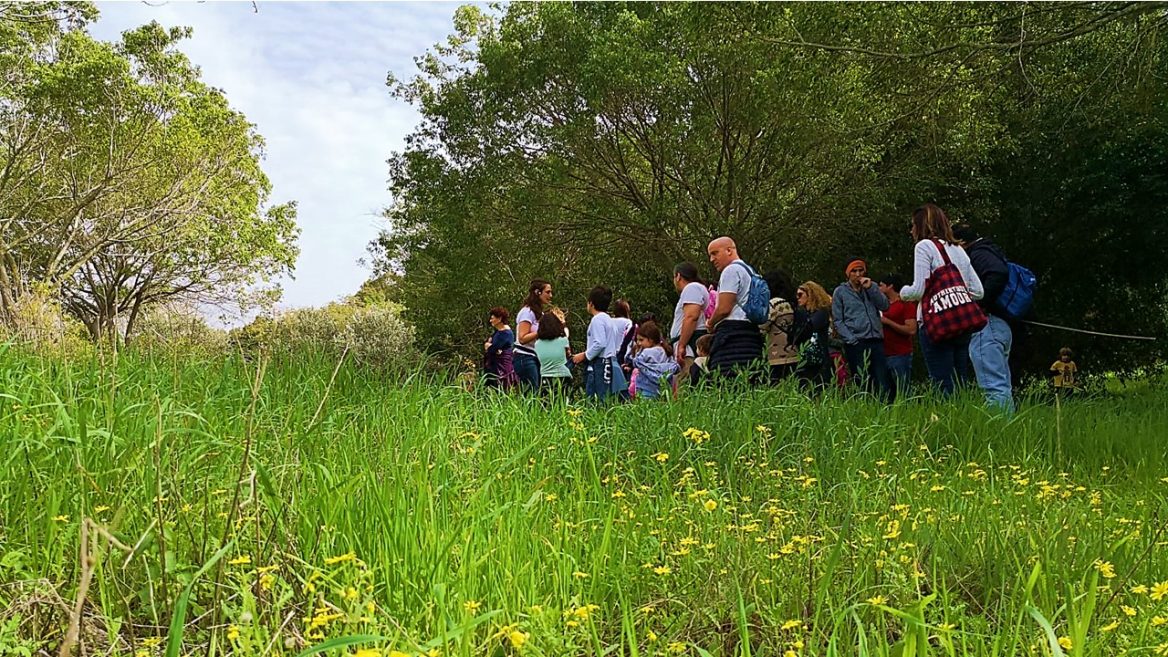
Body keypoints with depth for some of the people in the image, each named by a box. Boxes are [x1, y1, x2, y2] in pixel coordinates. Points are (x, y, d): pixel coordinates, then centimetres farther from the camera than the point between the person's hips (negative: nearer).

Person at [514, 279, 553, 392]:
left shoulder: (540, 313, 16)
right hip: (525, 358, -9)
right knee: (532, 394, -10)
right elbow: (522, 338, -17)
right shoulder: (527, 312, -10)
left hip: (536, 358, 9)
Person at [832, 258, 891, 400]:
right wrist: (851, 339, -8)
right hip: (856, 344, -3)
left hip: (876, 341, 3)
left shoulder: (872, 287, 19)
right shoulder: (840, 292, 9)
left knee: (883, 384, -3)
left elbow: (885, 306, 4)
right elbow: (837, 320, 3)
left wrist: (870, 288, -5)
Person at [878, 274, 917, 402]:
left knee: (902, 395, -9)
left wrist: (888, 322, -13)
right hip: (885, 355, 8)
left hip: (901, 356, -8)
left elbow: (911, 330, -15)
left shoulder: (906, 304, -4)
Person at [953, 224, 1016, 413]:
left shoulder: (979, 254, -5)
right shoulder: (990, 253, 26)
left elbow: (999, 272, -24)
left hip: (987, 324, -11)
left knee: (994, 387, -15)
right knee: (1003, 388, 12)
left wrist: (979, 304, -19)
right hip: (1002, 326, 11)